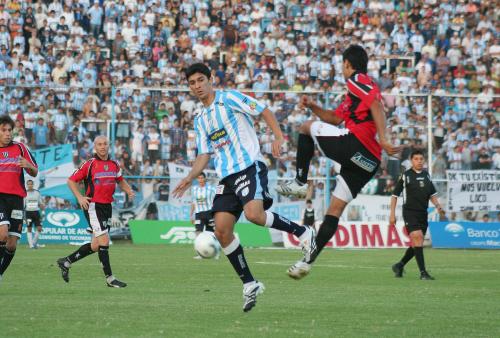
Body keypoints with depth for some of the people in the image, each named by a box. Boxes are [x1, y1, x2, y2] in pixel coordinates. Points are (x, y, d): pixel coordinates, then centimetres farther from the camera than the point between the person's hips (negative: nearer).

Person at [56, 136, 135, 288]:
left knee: (96, 245, 9)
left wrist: (129, 191, 5)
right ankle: (109, 278, -7)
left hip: (107, 206, 7)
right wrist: (80, 197, -13)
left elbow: (121, 181, 25)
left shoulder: (114, 165, 9)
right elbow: (71, 180, -1)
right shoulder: (90, 164, -7)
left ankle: (66, 262, 25)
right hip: (93, 206, -7)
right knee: (104, 240, -13)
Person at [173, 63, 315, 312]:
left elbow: (264, 111, -3)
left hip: (249, 166, -7)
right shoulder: (200, 120, 19)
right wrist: (190, 178, 4)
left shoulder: (229, 99, -1)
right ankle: (249, 284, 3)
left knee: (254, 214, -30)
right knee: (222, 231, -6)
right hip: (226, 177, 7)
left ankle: (302, 232, -7)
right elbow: (204, 154, 19)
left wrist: (278, 137, -16)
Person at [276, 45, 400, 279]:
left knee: (307, 128, 12)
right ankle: (309, 260, 6)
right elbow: (335, 118, 39)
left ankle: (299, 182, 4)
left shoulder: (357, 80, 3)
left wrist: (382, 140, -23)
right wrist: (312, 106, 27)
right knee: (335, 209, 9)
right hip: (369, 161, 9)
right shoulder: (364, 88, 32)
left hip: (354, 143, -9)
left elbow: (376, 106, -15)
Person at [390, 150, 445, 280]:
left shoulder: (426, 175, 12)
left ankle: (399, 266, 29)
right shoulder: (405, 176, -3)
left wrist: (438, 206, 1)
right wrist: (392, 214, -4)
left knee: (416, 244, 9)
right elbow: (395, 195, 0)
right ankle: (423, 272, -22)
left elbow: (432, 194, 20)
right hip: (410, 212, -6)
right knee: (417, 238, -20)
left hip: (423, 214, 6)